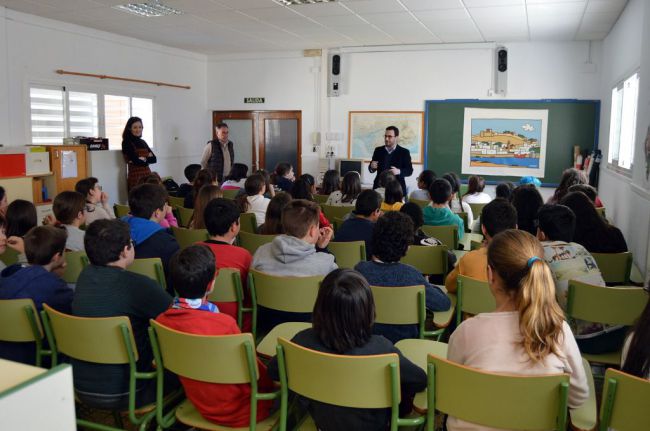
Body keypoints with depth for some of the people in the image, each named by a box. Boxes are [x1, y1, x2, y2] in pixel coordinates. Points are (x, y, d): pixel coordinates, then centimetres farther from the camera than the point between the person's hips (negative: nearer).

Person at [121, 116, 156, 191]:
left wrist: (143, 159, -8)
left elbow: (154, 159, 7)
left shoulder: (142, 142, 16)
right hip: (135, 177, -6)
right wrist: (148, 157, 1)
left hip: (147, 175, 6)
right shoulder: (127, 143, -2)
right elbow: (136, 161, -13)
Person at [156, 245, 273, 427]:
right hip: (235, 412, -6)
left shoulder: (162, 321, -13)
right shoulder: (224, 323, -31)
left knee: (265, 375, 23)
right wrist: (272, 384, 3)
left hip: (200, 405, 6)